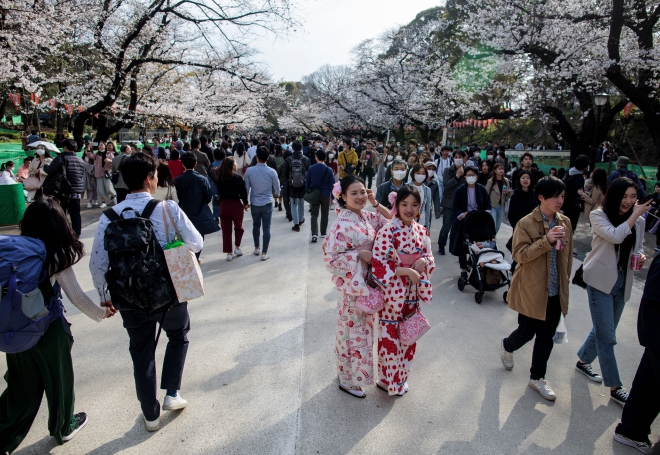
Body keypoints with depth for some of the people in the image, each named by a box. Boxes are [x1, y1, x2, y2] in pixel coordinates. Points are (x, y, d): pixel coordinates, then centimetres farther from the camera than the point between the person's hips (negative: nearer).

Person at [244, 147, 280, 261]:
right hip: (267, 203, -2)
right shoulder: (272, 172, -10)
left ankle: (257, 248, 32)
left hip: (254, 203, 2)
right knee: (266, 228, 4)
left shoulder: (249, 170, -9)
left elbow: (246, 187, -2)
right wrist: (277, 194, 24)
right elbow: (277, 188, 1)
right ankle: (264, 253, 5)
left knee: (256, 225, 20)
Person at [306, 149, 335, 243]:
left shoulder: (311, 168, -4)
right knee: (324, 214, 15)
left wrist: (308, 193, 12)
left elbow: (307, 182, 2)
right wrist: (333, 196, 3)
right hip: (325, 195, -1)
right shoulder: (329, 170, -8)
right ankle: (323, 233, 25)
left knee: (314, 214, 4)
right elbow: (332, 184, -6)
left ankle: (314, 234, -12)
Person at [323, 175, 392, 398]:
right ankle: (348, 379, 28)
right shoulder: (342, 224, -22)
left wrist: (375, 204, -3)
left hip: (367, 282, 8)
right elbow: (331, 257, -23)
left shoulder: (366, 216, 1)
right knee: (352, 330, 8)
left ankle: (357, 370, 42)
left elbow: (391, 219, 11)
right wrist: (360, 254, -22)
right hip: (351, 285, -8)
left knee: (363, 328, 21)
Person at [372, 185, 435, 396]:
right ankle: (389, 379, 26)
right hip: (392, 292, -6)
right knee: (390, 336, 6)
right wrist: (406, 271, -23)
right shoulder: (388, 231, -17)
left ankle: (402, 376, 38)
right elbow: (378, 263, -21)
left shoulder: (421, 231, 2)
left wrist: (423, 261, -11)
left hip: (412, 292, 6)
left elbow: (429, 255, 13)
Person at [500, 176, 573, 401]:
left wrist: (566, 280, 16)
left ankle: (537, 377, 29)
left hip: (556, 291, 5)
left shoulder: (565, 222, 4)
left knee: (546, 336, 12)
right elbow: (520, 255, -18)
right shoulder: (526, 223, -13)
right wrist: (546, 241, -27)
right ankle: (508, 346, 41)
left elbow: (568, 254, 14)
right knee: (527, 332, 6)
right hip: (531, 290, -5)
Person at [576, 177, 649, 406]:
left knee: (604, 330, 17)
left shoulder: (639, 221, 6)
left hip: (623, 281, 6)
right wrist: (635, 215, -17)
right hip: (601, 279, -6)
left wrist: (641, 257, -4)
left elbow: (638, 248, 17)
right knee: (607, 335, -3)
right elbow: (615, 236, -25)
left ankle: (583, 361, 39)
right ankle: (615, 388, 5)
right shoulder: (598, 216, -8)